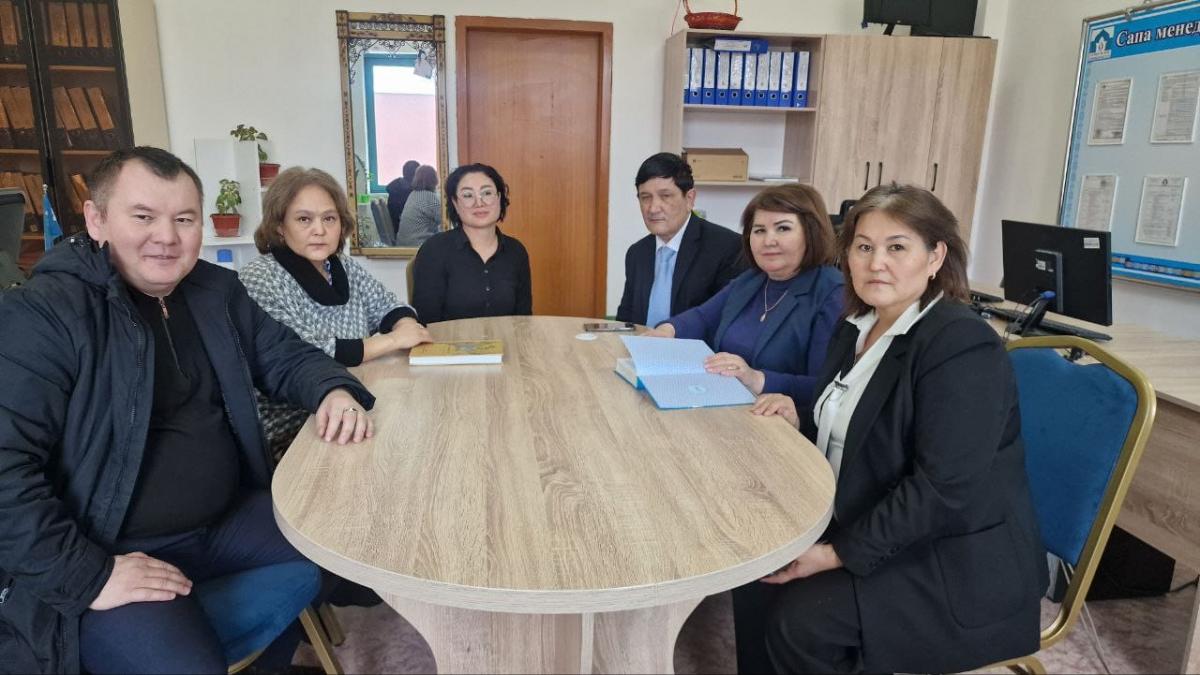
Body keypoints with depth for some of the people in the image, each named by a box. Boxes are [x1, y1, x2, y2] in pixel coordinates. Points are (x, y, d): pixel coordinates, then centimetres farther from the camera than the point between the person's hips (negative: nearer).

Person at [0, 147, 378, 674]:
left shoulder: (215, 290, 6)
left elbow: (284, 355, 14)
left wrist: (334, 390, -9)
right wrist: (85, 574, -22)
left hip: (231, 519, 7)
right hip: (114, 554, -6)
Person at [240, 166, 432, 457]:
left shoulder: (345, 267, 4)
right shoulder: (260, 278, -14)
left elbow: (391, 308, 12)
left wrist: (404, 325, -12)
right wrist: (392, 340, -20)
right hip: (290, 436, -6)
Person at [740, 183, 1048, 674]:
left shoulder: (962, 345, -21)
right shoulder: (858, 326, 6)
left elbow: (942, 491, -26)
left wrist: (839, 554, -24)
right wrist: (800, 419, -4)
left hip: (956, 565, -8)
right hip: (866, 528, 8)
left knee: (800, 620, -21)